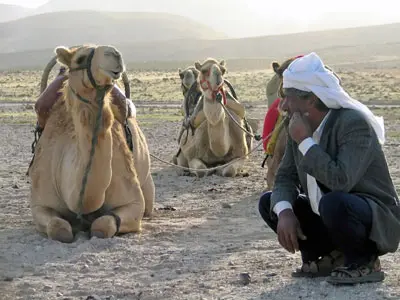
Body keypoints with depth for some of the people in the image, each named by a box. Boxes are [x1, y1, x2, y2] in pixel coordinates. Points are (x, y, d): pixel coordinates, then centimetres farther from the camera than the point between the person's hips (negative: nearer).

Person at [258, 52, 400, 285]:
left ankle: (364, 262, -11)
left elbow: (341, 180, -38)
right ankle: (332, 255, 5)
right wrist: (284, 211, -18)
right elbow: (286, 177, 2)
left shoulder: (355, 123, -24)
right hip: (326, 216, 8)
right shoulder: (299, 126, 0)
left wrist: (305, 141, -28)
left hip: (376, 223, -8)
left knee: (334, 203, -38)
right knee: (269, 202, 5)